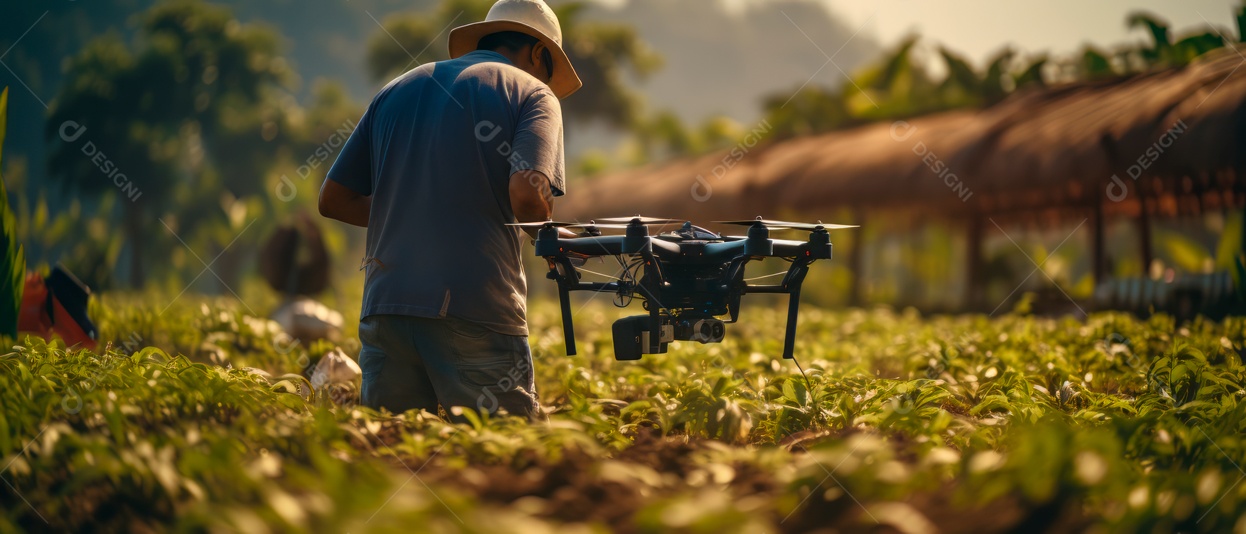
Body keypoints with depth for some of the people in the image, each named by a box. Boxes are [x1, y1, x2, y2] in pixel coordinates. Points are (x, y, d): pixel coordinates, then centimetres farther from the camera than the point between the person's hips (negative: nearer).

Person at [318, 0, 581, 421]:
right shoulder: (532, 92, 5)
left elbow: (333, 199, 19)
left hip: (385, 307, 5)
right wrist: (545, 225, 10)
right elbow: (527, 196, -13)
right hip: (476, 309, -5)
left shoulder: (398, 89, 21)